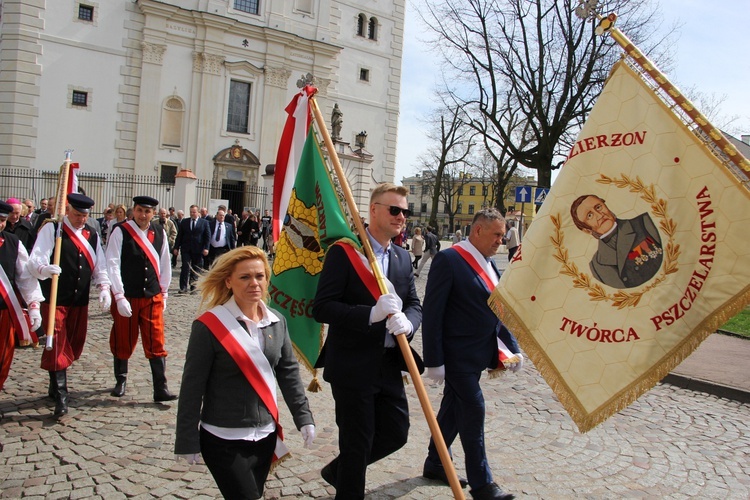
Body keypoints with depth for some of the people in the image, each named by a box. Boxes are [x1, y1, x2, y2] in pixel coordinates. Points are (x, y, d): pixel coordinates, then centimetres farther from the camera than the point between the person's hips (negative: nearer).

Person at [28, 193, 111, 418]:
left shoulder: (92, 235, 9)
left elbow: (99, 266, 9)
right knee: (56, 346, -7)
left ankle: (56, 386, 33)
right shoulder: (51, 229, -7)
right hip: (55, 300, -6)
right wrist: (45, 269, -40)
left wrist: (104, 287, -7)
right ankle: (60, 397, -2)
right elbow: (35, 260, -18)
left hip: (80, 301, 6)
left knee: (74, 345, 14)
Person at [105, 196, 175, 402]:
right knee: (123, 342, 13)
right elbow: (113, 265, -12)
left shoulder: (160, 233, 2)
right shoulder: (120, 232, -9)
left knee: (156, 344, 0)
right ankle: (120, 381, 35)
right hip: (126, 298, -2)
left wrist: (163, 292, 11)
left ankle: (161, 389, 4)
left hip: (153, 298, 2)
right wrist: (119, 297, -16)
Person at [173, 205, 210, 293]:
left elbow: (207, 236, 1)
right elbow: (179, 235, 9)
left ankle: (193, 287, 16)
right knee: (185, 267, -7)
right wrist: (176, 247, 4)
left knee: (196, 269, 7)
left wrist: (206, 248, -9)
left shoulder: (204, 222, 3)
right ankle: (183, 287, -4)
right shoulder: (184, 222, 7)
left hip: (198, 250, 0)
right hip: (186, 249, 1)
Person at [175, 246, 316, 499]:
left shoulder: (277, 321, -1)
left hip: (265, 436, 5)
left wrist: (304, 417, 3)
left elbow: (289, 373, 7)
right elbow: (192, 387, -11)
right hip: (223, 441, -5)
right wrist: (187, 440, -9)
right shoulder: (209, 326, -15)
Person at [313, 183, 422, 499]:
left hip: (389, 364, 7)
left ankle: (337, 471, 38)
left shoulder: (403, 257, 10)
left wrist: (406, 322, -16)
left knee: (396, 433, 14)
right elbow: (321, 308, -18)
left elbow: (414, 304, 8)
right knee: (357, 442, 5)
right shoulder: (344, 252, -12)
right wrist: (372, 314, -29)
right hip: (352, 365, -7)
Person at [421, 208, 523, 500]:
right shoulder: (448, 260, -15)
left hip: (478, 355, 8)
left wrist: (513, 347, 9)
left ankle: (435, 465, 34)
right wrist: (434, 360, -18)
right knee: (473, 412, -2)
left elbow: (497, 310, 16)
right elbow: (432, 314, -17)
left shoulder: (488, 264, 10)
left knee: (454, 410, 18)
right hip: (458, 355, -8)